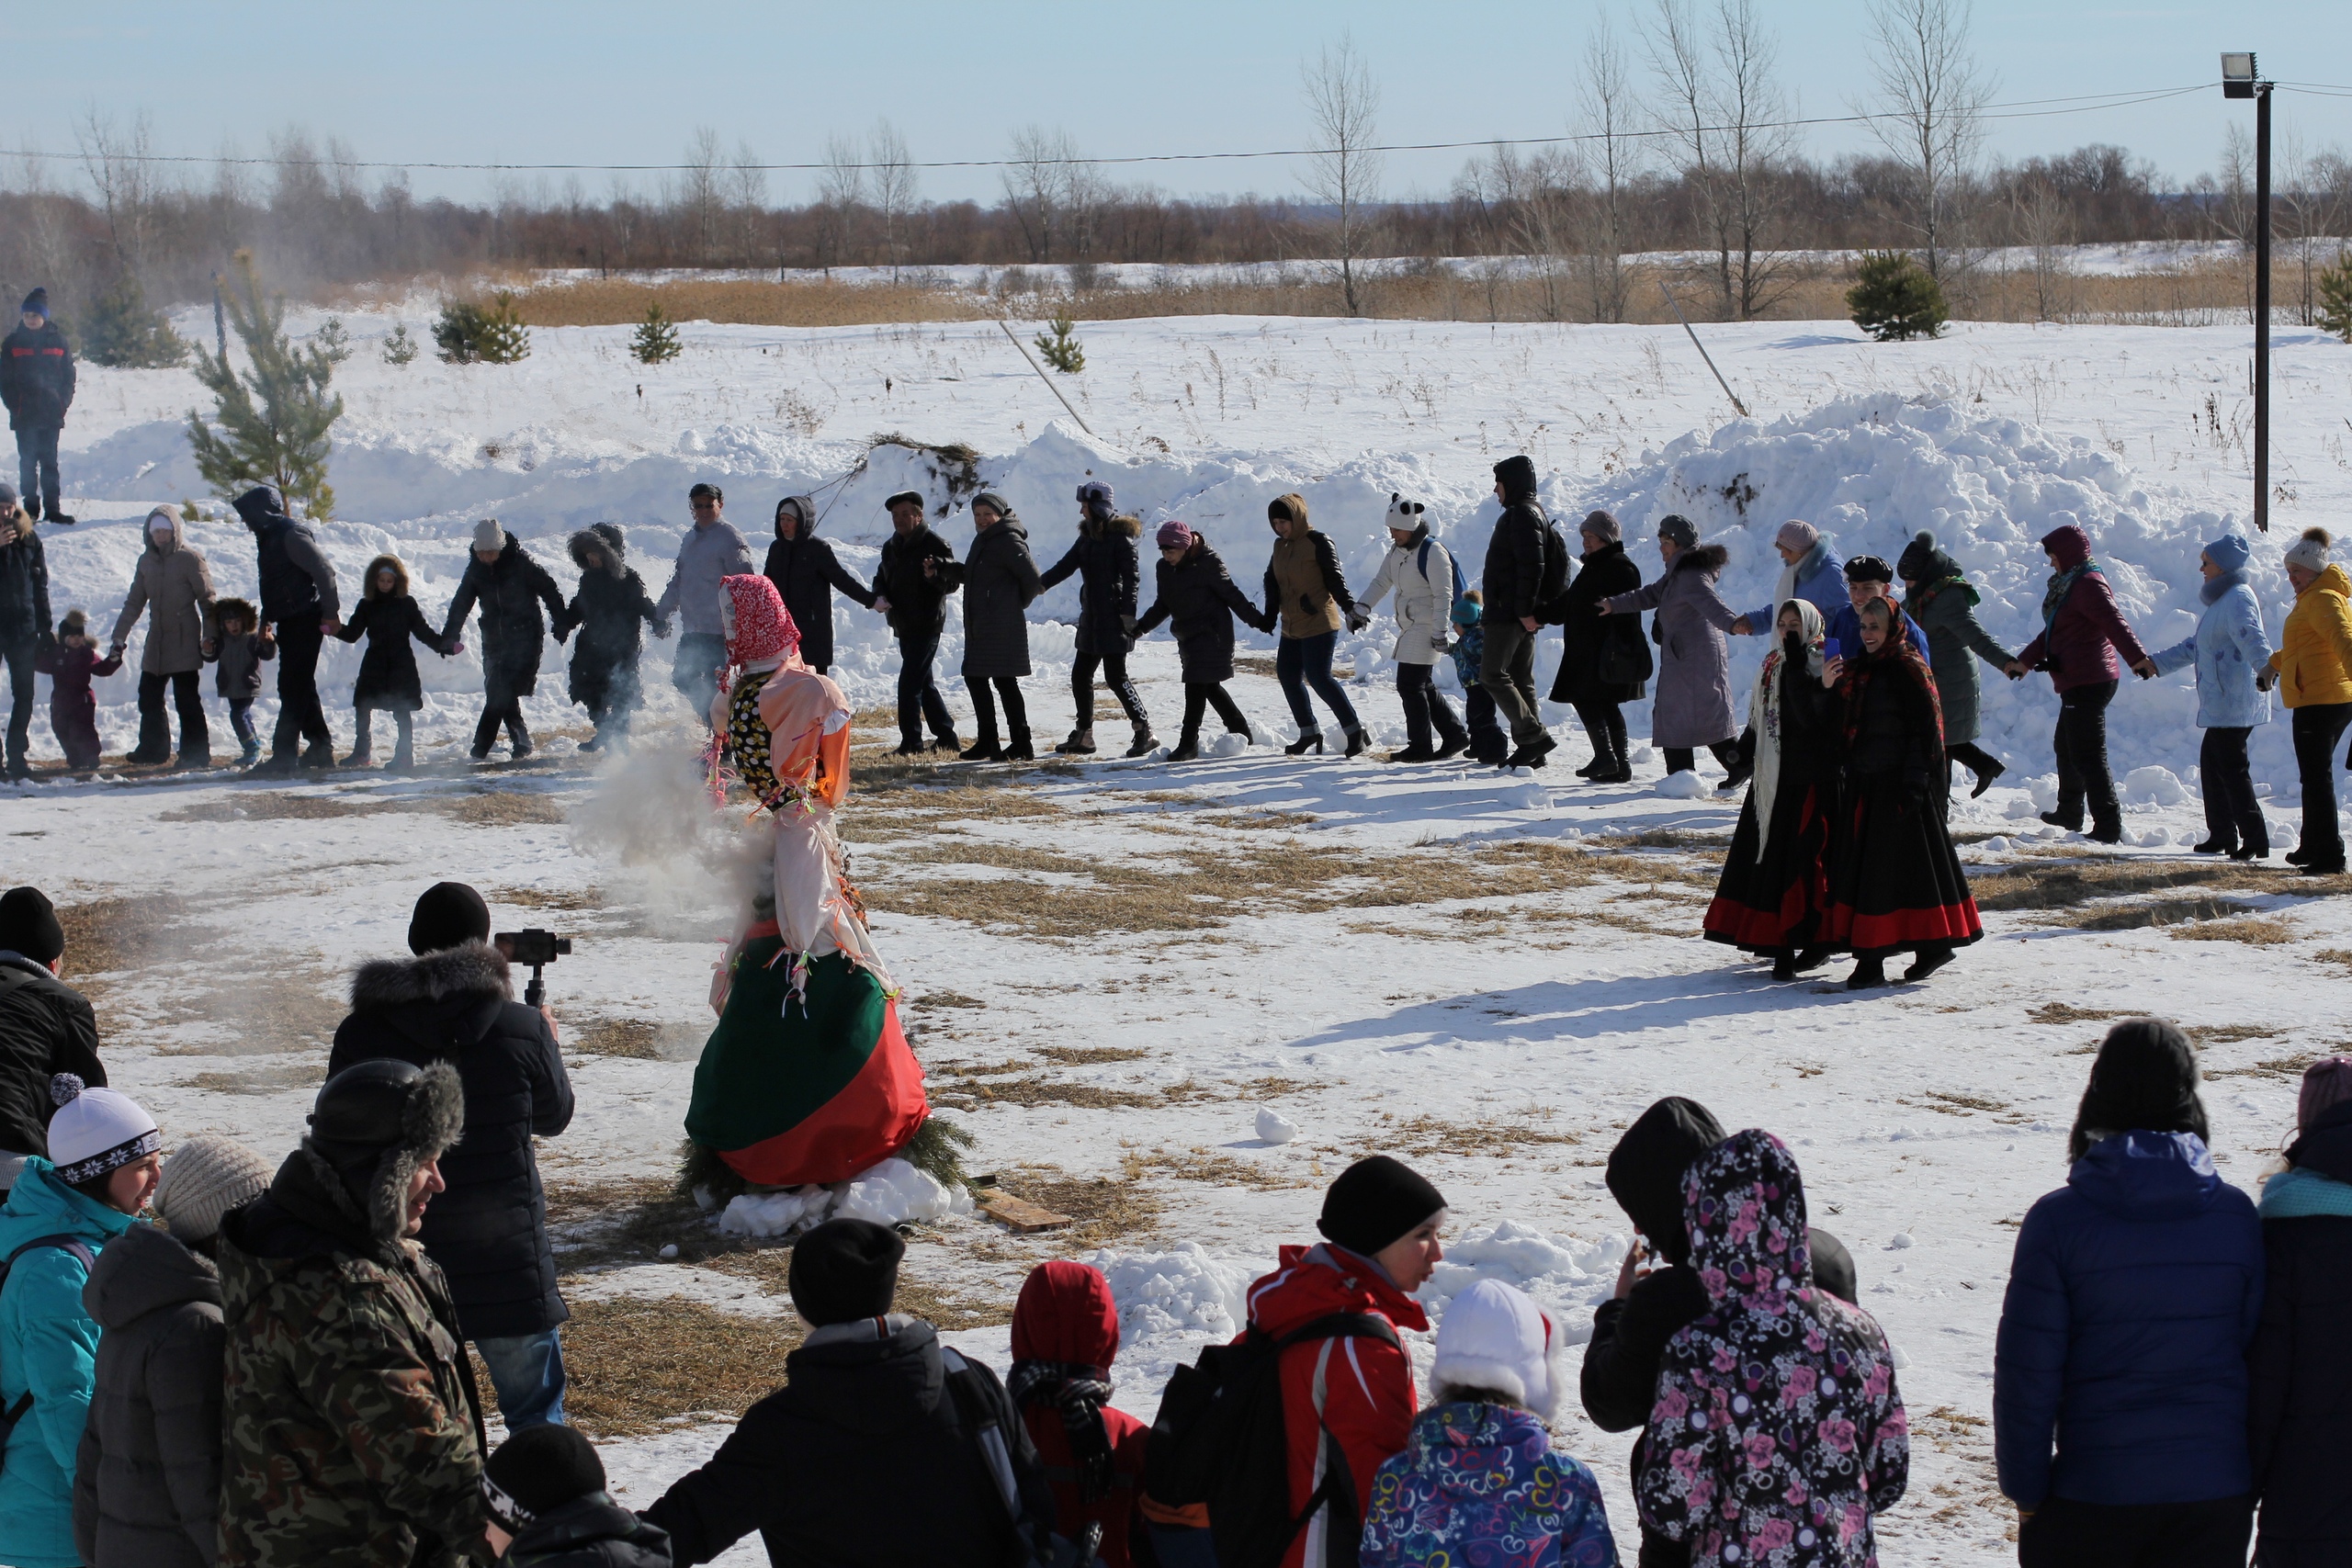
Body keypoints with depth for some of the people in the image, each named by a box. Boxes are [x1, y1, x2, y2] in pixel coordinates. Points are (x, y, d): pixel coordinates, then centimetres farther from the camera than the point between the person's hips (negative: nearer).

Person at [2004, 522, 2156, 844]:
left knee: (2088, 756, -12)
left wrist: (2137, 657, -42)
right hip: (2077, 683, 11)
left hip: (2088, 684, -11)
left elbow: (2114, 622, -30)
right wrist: (2026, 660, 38)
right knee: (2066, 747, 25)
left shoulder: (2088, 584, -15)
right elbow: (2052, 634, 32)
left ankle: (2109, 827, -14)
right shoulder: (2070, 584, 19)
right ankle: (2069, 814, 40)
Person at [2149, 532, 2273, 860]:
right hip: (2219, 703, 10)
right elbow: (2196, 645, 31)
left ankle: (2256, 840, -11)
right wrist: (2157, 663, 34)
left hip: (2234, 702, -10)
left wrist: (2264, 666, -48)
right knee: (2211, 763, 15)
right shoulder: (2220, 598, 20)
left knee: (2231, 767, -11)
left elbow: (2251, 637, -31)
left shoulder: (2238, 598, -12)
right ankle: (2222, 836, 22)